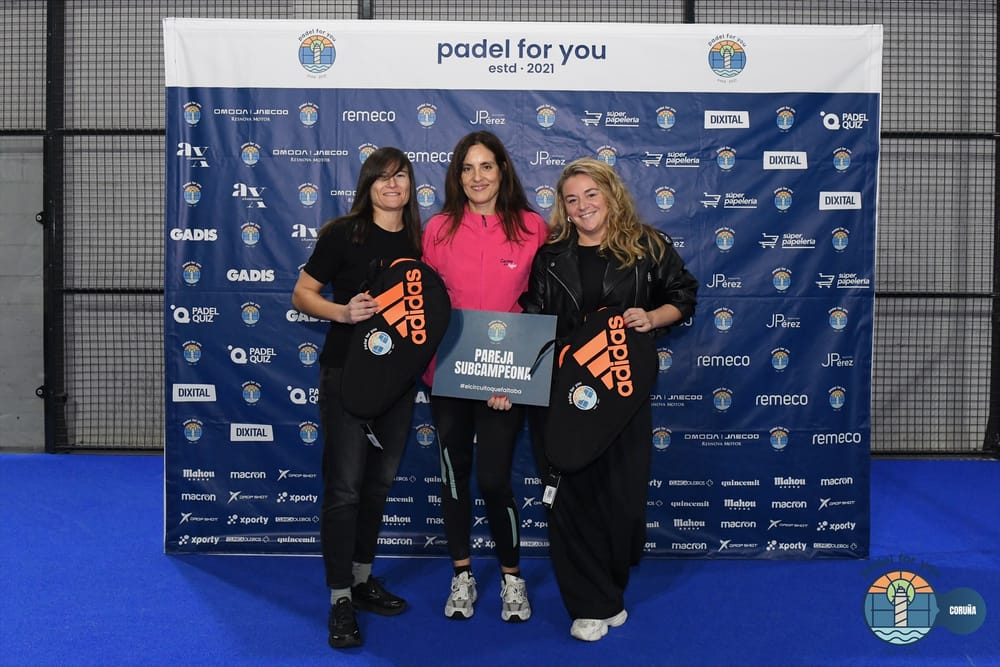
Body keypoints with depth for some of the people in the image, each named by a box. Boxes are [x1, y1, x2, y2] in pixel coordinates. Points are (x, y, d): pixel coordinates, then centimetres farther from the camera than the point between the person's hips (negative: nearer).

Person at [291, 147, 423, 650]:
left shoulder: (419, 241, 7)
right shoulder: (342, 233, -5)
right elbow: (302, 295, -4)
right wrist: (344, 312, -22)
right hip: (346, 372, -5)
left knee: (380, 481, 13)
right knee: (344, 485, -5)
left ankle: (362, 578, 28)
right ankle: (340, 600, 4)